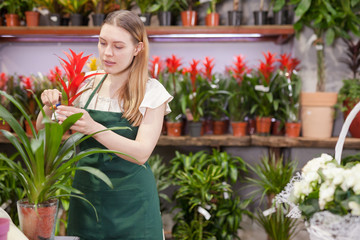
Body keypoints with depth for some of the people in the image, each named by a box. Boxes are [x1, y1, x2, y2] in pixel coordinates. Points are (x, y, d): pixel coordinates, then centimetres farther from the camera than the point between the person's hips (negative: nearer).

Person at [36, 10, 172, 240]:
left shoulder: (151, 92, -8)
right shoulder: (88, 85, 3)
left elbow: (142, 153, -18)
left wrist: (94, 128, -31)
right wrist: (50, 107, -15)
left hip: (130, 201, -3)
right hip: (86, 195, 3)